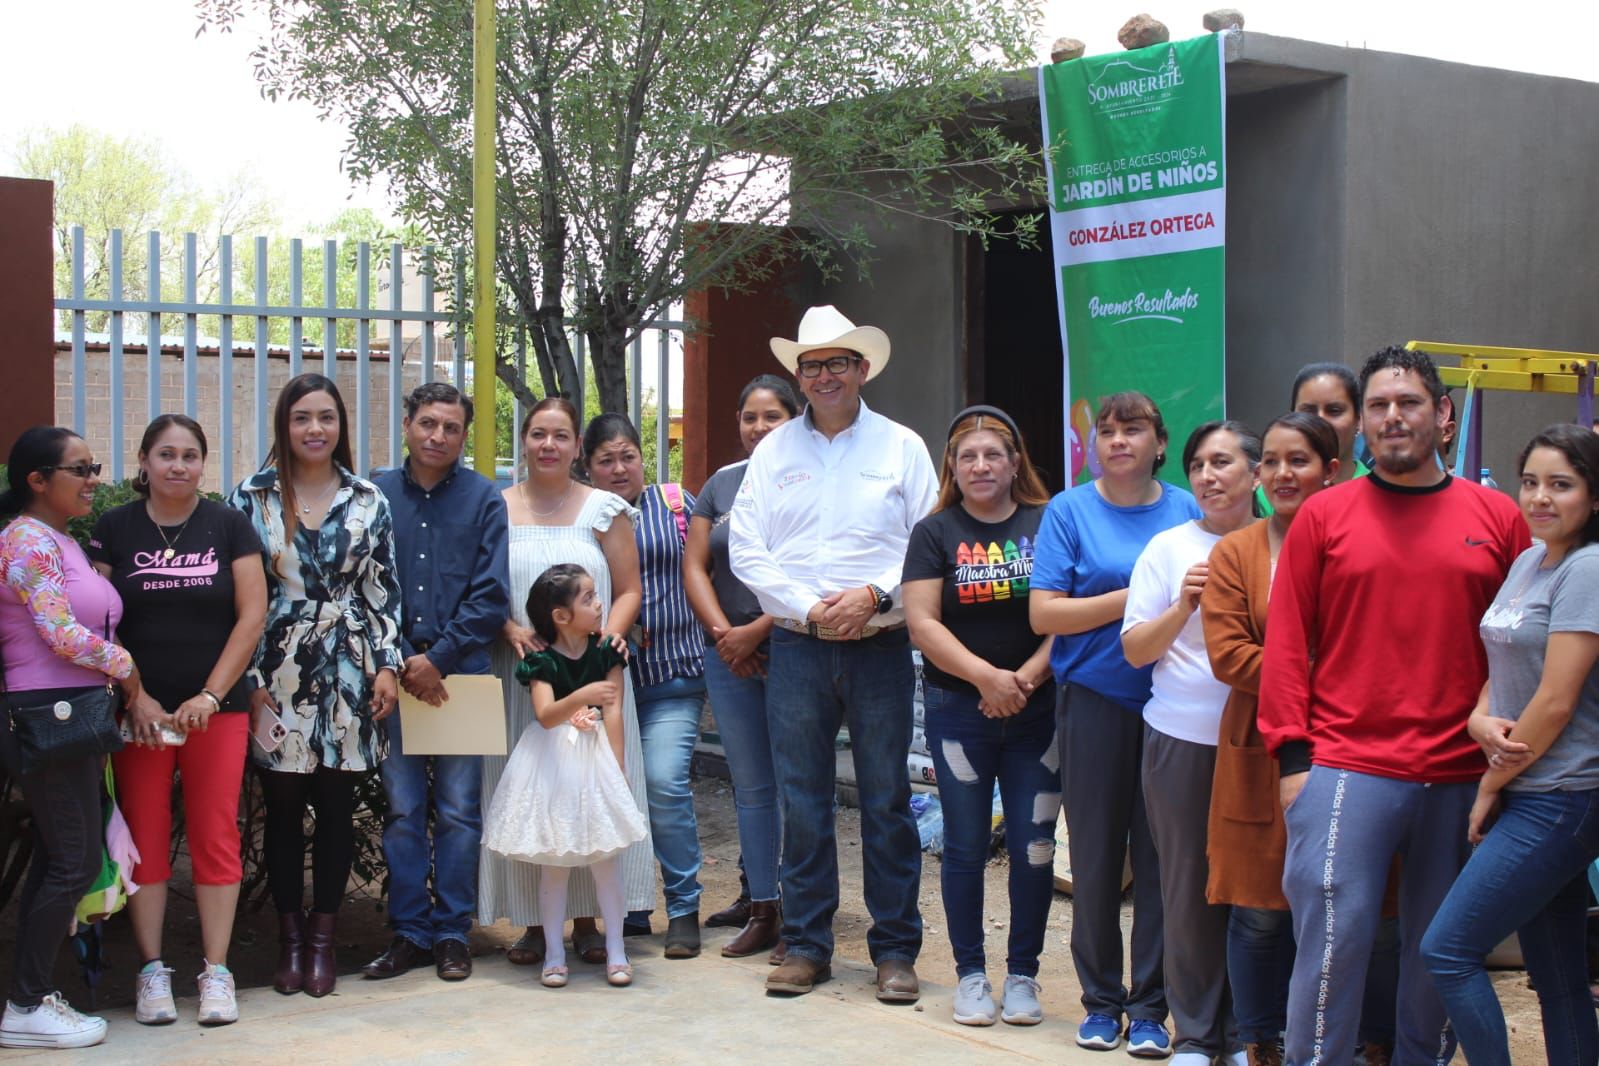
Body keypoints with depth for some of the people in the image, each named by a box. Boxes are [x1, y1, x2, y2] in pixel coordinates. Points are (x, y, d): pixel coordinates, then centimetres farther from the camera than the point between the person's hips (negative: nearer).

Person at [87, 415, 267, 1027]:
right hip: (139, 713, 0)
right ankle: (151, 970, 11)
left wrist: (211, 695, -7)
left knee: (215, 838, 0)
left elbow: (253, 615, 1)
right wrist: (133, 699, -8)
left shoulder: (229, 526, 5)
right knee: (145, 838, 2)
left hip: (217, 711, 0)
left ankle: (216, 971, 7)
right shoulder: (114, 529, 5)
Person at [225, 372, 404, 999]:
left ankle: (323, 937, 15)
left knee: (336, 805, 5)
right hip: (278, 672, -1)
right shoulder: (253, 497, 1)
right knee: (283, 806, 4)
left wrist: (387, 665, -1)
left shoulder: (367, 499, 6)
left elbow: (383, 589, 7)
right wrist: (248, 679, -5)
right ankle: (290, 937, 16)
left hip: (348, 672, 1)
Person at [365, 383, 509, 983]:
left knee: (459, 812, 2)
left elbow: (491, 596, -1)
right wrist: (400, 663, -7)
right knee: (401, 810, 4)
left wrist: (438, 658, -9)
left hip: (460, 675, -1)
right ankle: (410, 932, 12)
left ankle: (452, 934, 11)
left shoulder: (484, 500, 4)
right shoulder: (375, 496, 8)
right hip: (394, 676, 1)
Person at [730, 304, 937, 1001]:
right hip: (797, 649, 2)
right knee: (801, 801, 4)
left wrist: (872, 594, -13)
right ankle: (805, 945, 14)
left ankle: (895, 949, 9)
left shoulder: (901, 446, 6)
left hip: (882, 648, -1)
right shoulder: (774, 451, 10)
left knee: (887, 801, 1)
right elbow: (745, 550, 4)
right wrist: (810, 607, -7)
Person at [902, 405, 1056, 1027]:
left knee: (1033, 845, 1)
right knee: (966, 846, 5)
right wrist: (986, 677, -15)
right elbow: (922, 623, -5)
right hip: (958, 711, 0)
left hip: (1038, 711, 0)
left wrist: (1027, 677, -14)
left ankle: (1023, 973, 14)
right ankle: (970, 973, 16)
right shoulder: (935, 533, 4)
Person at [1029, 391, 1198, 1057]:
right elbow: (1044, 614, -5)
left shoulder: (1187, 510, 9)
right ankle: (1101, 1000, 17)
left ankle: (1150, 1007, 12)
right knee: (1096, 854, 4)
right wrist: (1132, 599, -12)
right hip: (1096, 701, -1)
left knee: (1162, 853, 2)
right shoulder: (1069, 511, 3)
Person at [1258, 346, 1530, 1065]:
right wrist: (1292, 756, -3)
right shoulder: (1324, 515, 4)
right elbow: (1287, 641, 3)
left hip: (1460, 780, 2)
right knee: (1333, 940, -5)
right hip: (1345, 772, -2)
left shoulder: (1498, 518, 7)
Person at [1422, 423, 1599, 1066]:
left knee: (1448, 951, -9)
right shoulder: (1528, 561, 13)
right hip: (1529, 796, 8)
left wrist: (1490, 787, -8)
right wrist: (1481, 720, -6)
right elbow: (1503, 669, 16)